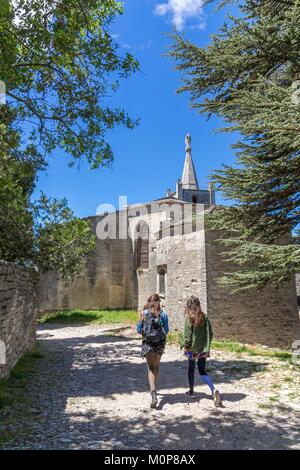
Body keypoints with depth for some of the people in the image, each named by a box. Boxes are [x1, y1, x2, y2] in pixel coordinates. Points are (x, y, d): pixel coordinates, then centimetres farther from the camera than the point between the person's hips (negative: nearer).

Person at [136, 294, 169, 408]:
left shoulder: (144, 313, -5)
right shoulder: (163, 314, -5)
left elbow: (138, 330, -2)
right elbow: (166, 331, -2)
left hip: (147, 343, -2)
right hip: (160, 343, 2)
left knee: (151, 368, 2)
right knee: (156, 366, 22)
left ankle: (154, 394, -14)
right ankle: (154, 388, 39)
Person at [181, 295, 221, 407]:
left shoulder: (189, 318, -13)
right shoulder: (204, 317, 1)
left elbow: (187, 334, -15)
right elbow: (210, 333, 4)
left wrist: (186, 346, -4)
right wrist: (207, 346, 12)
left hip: (193, 348, -4)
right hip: (203, 349, 4)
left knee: (191, 369, 18)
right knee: (202, 371, 12)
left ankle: (191, 391, 31)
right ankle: (214, 390, -9)